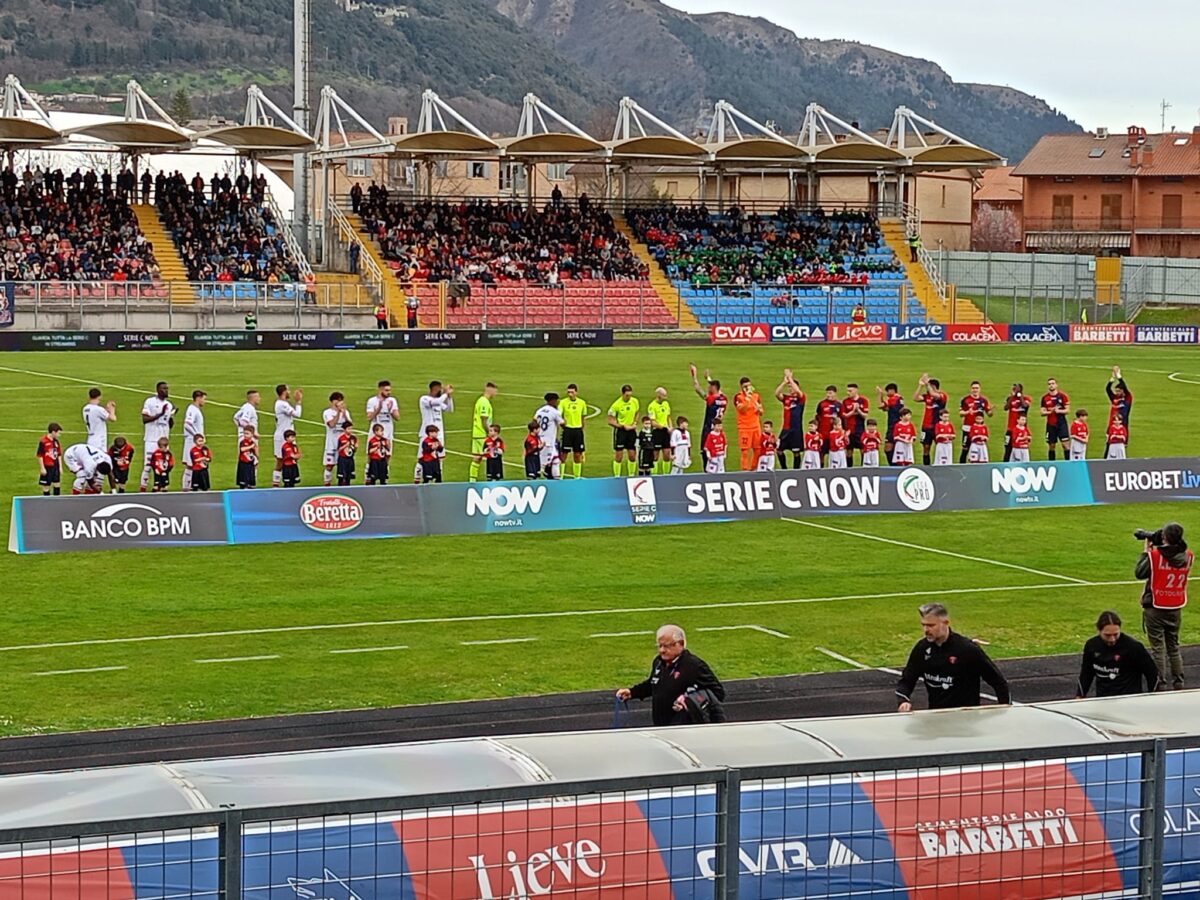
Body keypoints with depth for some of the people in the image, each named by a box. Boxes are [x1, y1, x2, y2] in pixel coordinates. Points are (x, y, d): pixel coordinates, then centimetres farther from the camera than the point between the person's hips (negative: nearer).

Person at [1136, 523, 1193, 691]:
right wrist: (1157, 549, 7)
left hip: (1155, 609, -4)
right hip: (1176, 608, 4)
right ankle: (1179, 682, 16)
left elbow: (1139, 574, -9)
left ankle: (1160, 684, 1)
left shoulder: (1154, 556, -18)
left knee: (1158, 647, 1)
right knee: (1174, 646, 16)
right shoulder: (1187, 557, -4)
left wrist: (1146, 550, -2)